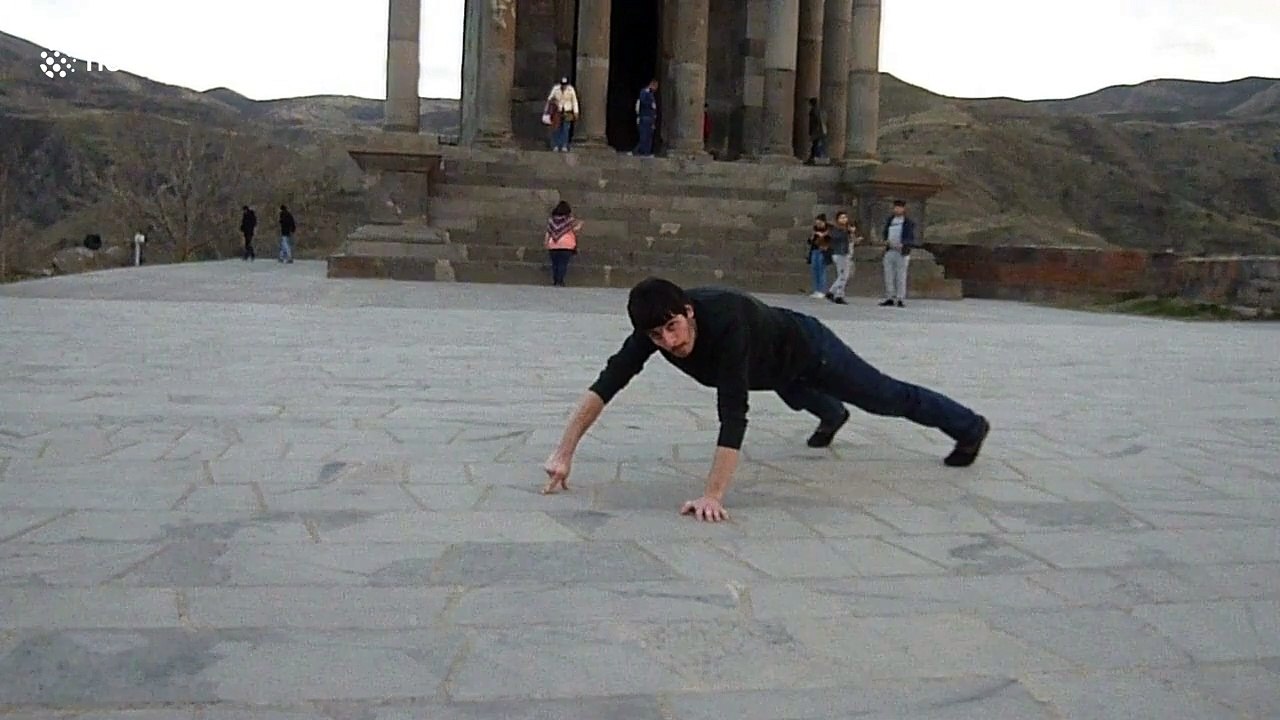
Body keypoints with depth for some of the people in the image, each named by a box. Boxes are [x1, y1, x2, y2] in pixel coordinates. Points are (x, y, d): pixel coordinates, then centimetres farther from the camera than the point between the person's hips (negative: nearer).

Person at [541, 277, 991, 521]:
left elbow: (733, 416, -55)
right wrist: (564, 453, -36)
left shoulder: (723, 321, -50)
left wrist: (713, 496, -60)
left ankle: (969, 427, 40)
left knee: (886, 397, 14)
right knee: (795, 396, 39)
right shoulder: (656, 327, -32)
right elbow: (607, 383, -31)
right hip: (774, 364, 7)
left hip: (805, 346, -6)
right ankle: (832, 415, 76)